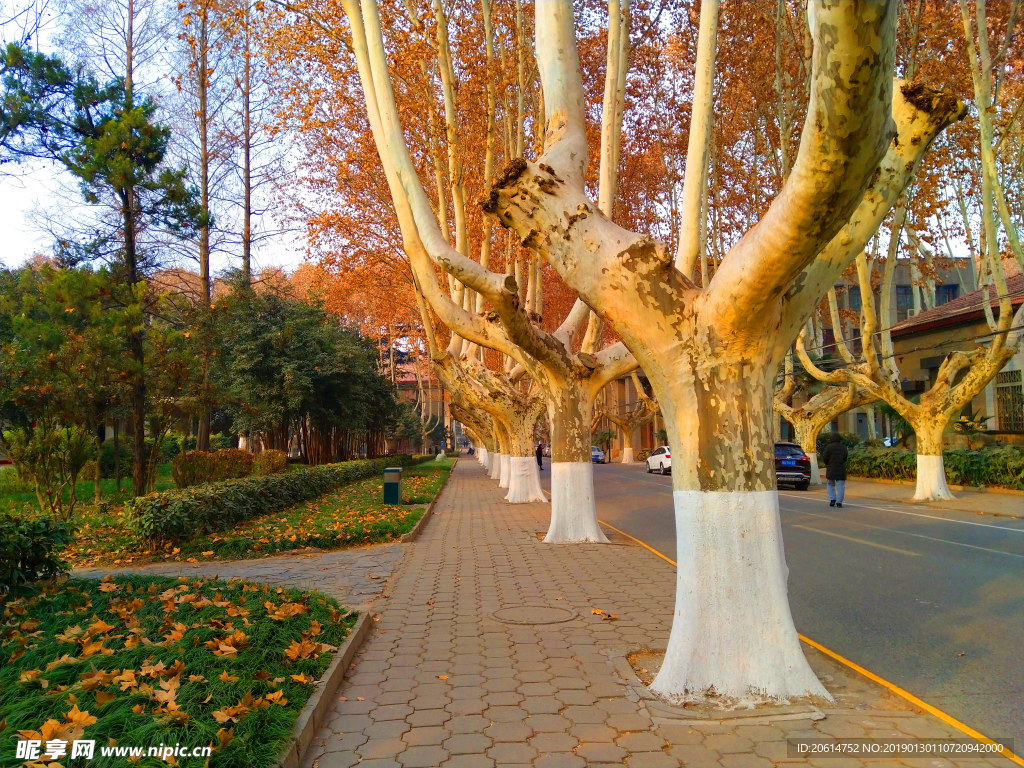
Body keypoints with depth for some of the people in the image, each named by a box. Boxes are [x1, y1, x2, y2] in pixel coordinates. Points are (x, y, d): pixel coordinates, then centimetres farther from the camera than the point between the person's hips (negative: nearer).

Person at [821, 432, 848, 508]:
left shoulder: (829, 447, -9)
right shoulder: (844, 448, 5)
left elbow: (824, 458, -9)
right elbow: (845, 458, 13)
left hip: (831, 470, -2)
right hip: (841, 470, 2)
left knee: (830, 485, 14)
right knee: (840, 487, 4)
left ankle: (832, 500, 2)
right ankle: (839, 502, -3)